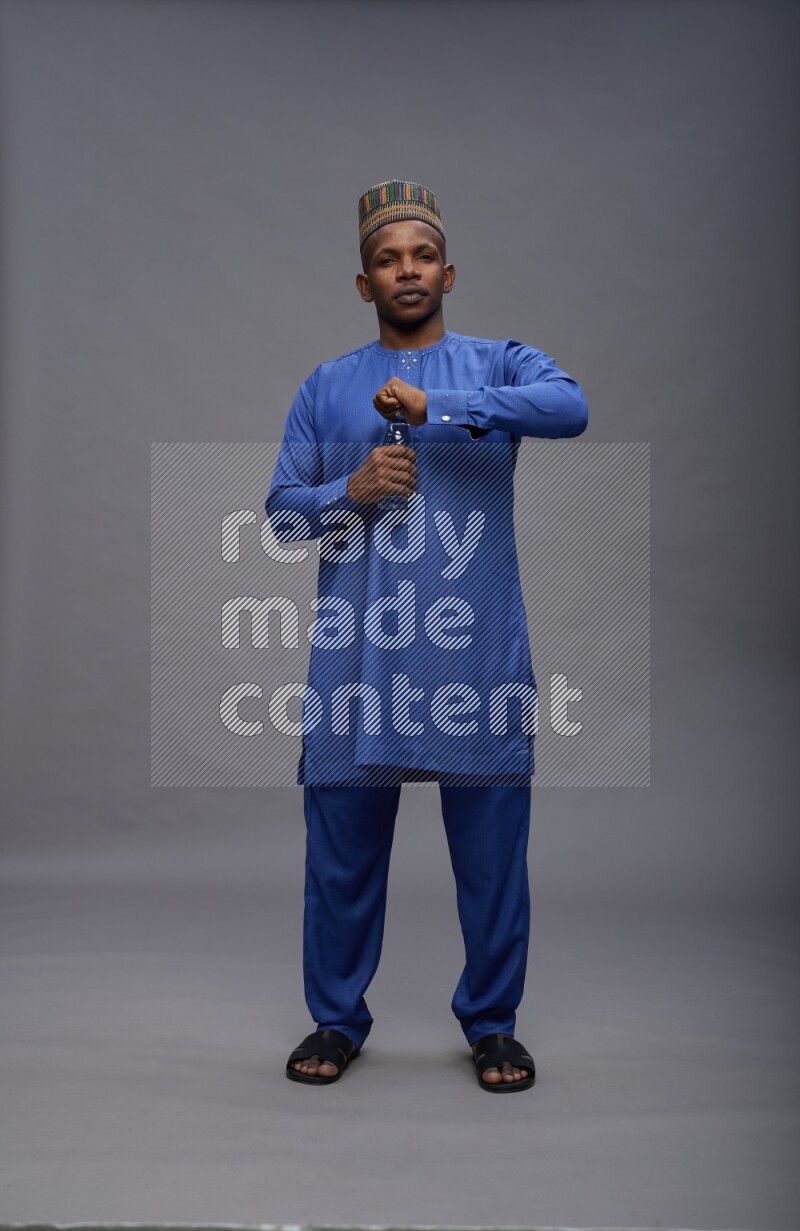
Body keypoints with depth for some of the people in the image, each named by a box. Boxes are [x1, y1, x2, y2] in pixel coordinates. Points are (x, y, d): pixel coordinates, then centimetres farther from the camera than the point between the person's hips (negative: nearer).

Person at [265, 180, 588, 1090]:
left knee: (491, 849, 6)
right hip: (357, 652, 1)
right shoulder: (325, 388, 13)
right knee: (343, 850, 8)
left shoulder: (499, 365, 8)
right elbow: (281, 510, 10)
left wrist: (436, 407, -20)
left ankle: (491, 1023, 25)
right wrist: (350, 491, -10)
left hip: (480, 652, -1)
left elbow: (570, 407, -14)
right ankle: (336, 1019, 27)